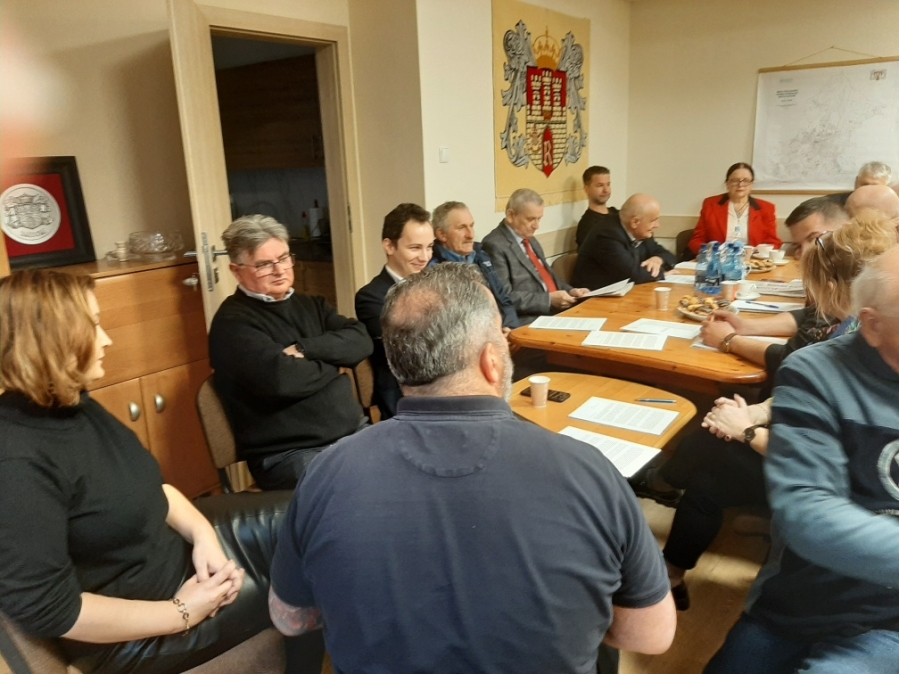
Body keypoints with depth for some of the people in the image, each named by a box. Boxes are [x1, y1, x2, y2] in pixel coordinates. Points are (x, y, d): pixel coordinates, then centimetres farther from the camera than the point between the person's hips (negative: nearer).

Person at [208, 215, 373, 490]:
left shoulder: (310, 305, 16)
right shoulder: (232, 322, -7)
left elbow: (360, 341, 0)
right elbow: (280, 379, -22)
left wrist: (305, 349, -14)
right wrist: (331, 362, -5)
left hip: (354, 433, 7)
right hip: (289, 454, -7)